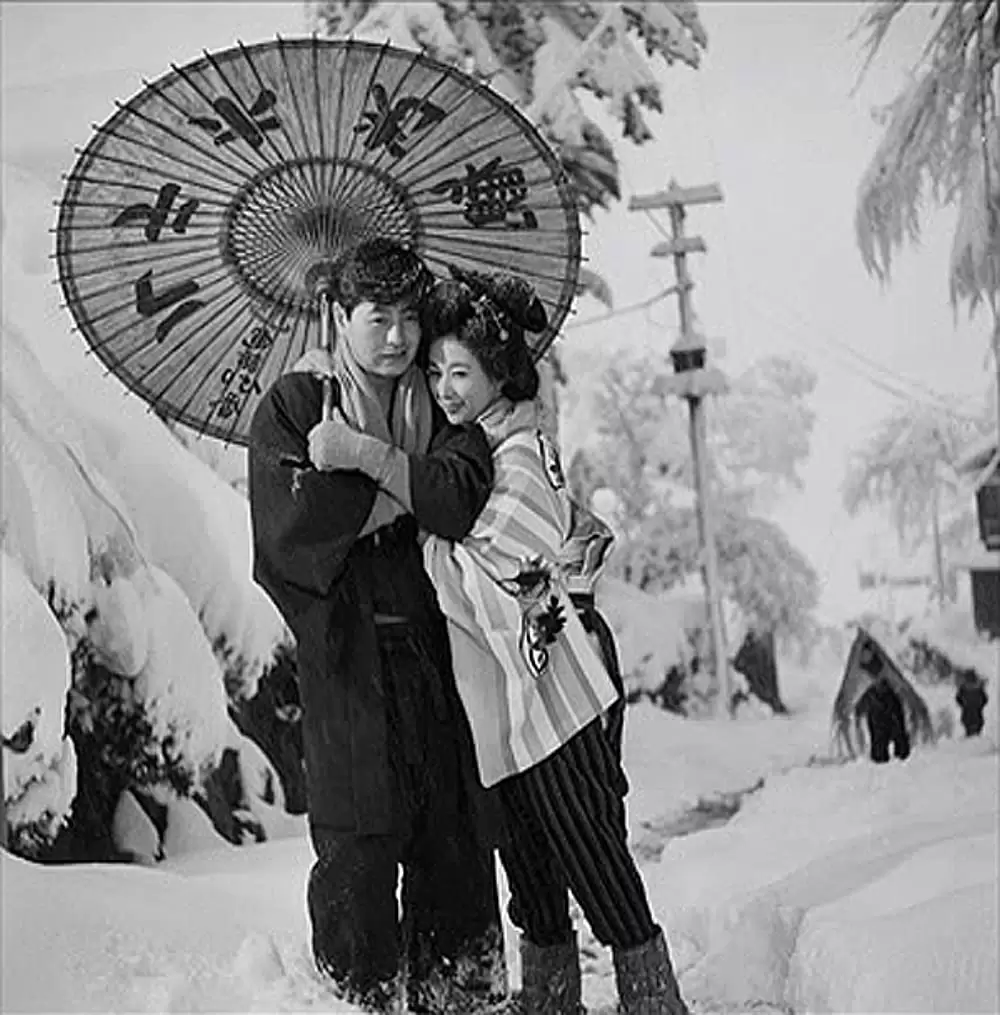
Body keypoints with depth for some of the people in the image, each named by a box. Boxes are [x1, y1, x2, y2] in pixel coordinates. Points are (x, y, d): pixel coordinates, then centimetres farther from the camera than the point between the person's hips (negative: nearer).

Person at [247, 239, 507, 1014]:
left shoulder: (443, 410, 14)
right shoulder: (292, 405, 6)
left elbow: (463, 498, -6)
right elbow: (295, 520, -11)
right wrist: (404, 491, -5)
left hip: (433, 650, 3)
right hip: (346, 652, -3)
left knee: (456, 841, 4)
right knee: (359, 847, -5)